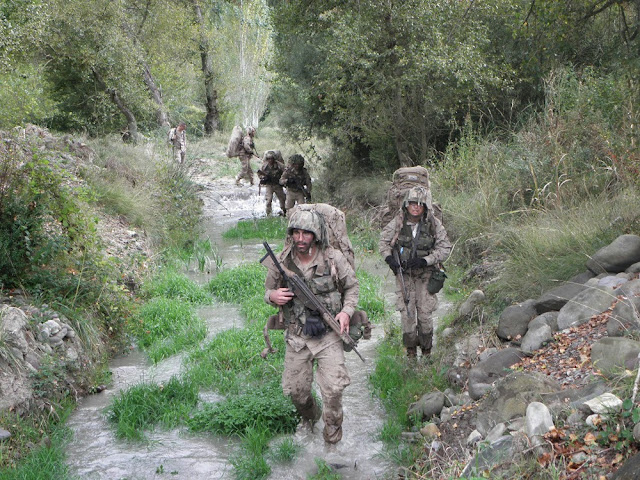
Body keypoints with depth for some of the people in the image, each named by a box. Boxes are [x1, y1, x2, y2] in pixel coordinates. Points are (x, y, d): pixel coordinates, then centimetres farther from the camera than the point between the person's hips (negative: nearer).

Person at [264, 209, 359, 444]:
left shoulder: (333, 258, -9)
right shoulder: (281, 262, -6)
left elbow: (352, 286, 5)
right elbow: (268, 291, 9)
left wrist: (347, 311, -11)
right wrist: (273, 296, -15)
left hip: (328, 335, -2)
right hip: (296, 337, 2)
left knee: (333, 388, -11)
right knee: (295, 389, 9)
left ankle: (332, 429, 16)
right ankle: (309, 417, 43)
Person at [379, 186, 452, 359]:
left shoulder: (434, 224, -9)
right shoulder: (398, 222, -7)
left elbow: (445, 248, -5)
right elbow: (383, 241, 5)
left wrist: (425, 260, -17)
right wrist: (389, 258, -14)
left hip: (425, 274, -1)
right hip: (404, 273, 1)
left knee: (424, 313, -3)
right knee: (406, 312, -2)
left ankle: (426, 351, 15)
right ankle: (411, 350, 13)